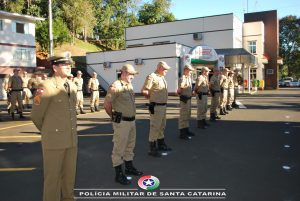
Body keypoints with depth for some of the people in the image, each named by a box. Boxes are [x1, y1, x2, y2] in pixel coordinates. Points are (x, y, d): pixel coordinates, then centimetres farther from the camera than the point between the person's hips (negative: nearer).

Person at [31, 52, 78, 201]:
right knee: (53, 176, 8)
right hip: (54, 140, -6)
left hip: (71, 138, 6)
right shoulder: (45, 87, -15)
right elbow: (36, 116, -6)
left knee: (69, 174, 16)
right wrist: (48, 133, 8)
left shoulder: (72, 86, 7)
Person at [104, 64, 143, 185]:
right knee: (119, 148, 2)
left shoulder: (130, 85, 10)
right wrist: (115, 118, -2)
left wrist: (132, 118, 17)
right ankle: (118, 174, 13)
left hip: (132, 121, 9)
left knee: (130, 146, 20)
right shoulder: (116, 86, -16)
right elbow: (107, 104, -14)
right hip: (121, 122, -9)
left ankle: (129, 167, 37)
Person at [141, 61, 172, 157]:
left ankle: (161, 144, 35)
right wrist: (152, 98, -7)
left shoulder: (162, 77, 13)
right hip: (156, 106, -9)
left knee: (162, 126, 20)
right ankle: (152, 149, 8)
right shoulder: (151, 77, -16)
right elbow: (144, 91, -20)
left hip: (163, 105, 9)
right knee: (155, 127, -2)